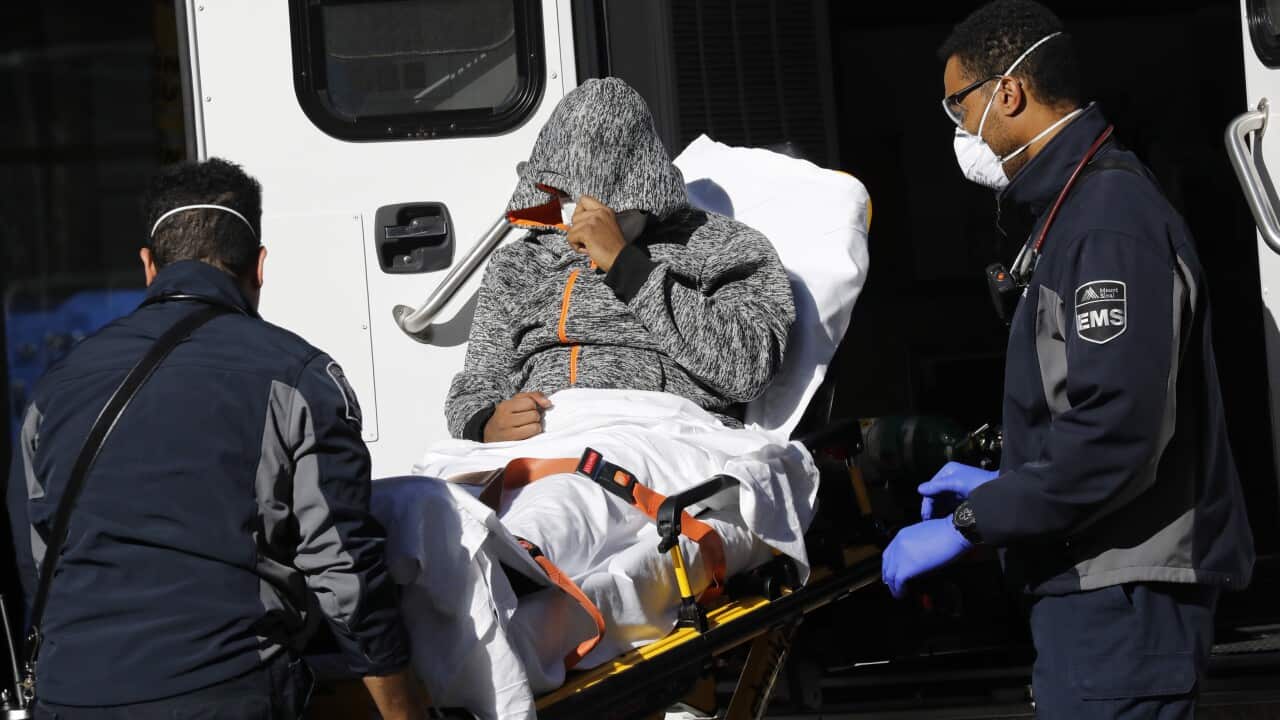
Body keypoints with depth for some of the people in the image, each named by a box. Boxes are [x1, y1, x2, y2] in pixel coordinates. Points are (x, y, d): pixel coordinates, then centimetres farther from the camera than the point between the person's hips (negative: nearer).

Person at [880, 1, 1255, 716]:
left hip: (1123, 600, -10)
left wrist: (968, 524, -21)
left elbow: (1116, 432, -26)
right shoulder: (1087, 207, 17)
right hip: (1107, 586, 10)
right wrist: (998, 488, 20)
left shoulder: (1111, 221, -17)